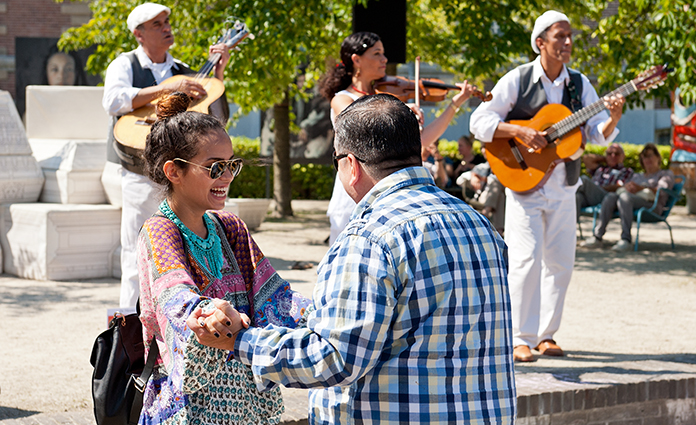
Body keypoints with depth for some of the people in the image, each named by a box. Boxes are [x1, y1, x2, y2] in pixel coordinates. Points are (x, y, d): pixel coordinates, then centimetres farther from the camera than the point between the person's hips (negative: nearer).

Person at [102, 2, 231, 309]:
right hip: (141, 176, -5)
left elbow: (217, 117, 13)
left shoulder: (183, 72, 16)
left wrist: (218, 72, 2)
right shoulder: (125, 65, 3)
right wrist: (167, 88, -20)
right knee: (138, 260, -5)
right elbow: (114, 101, -18)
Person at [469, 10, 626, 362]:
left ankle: (546, 335, 18)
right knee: (527, 260, -11)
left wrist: (612, 119, -21)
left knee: (560, 263, 6)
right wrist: (520, 131, -21)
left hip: (563, 187, 4)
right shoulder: (517, 80, -5)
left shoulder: (579, 84, 5)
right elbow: (479, 121, -8)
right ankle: (521, 339, -4)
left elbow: (598, 134, 0)